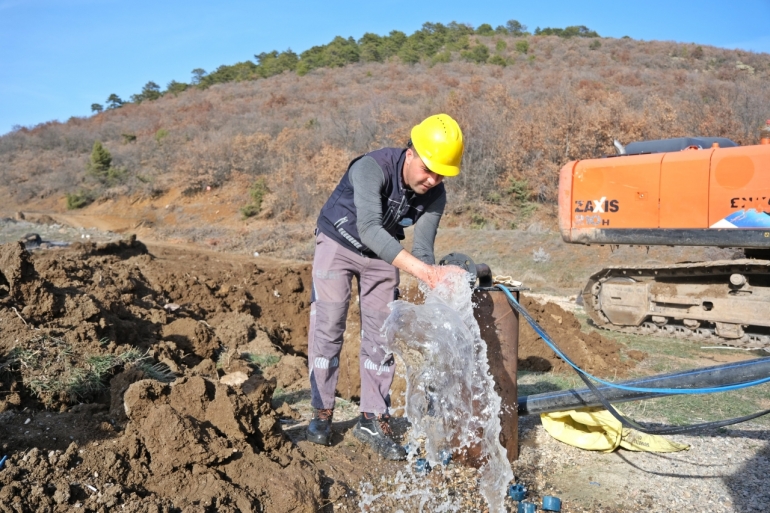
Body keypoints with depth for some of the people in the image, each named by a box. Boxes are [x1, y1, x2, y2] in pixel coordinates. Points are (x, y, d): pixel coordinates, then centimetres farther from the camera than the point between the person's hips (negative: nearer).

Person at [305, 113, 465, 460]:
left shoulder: (435, 196, -19)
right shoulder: (372, 168, -34)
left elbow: (422, 249, -22)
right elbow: (369, 228, -47)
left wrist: (439, 280, -44)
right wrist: (420, 269, -57)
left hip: (382, 253, 4)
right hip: (337, 244, -3)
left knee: (380, 335, 1)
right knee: (327, 329, -3)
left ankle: (373, 419, 11)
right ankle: (322, 413, 12)